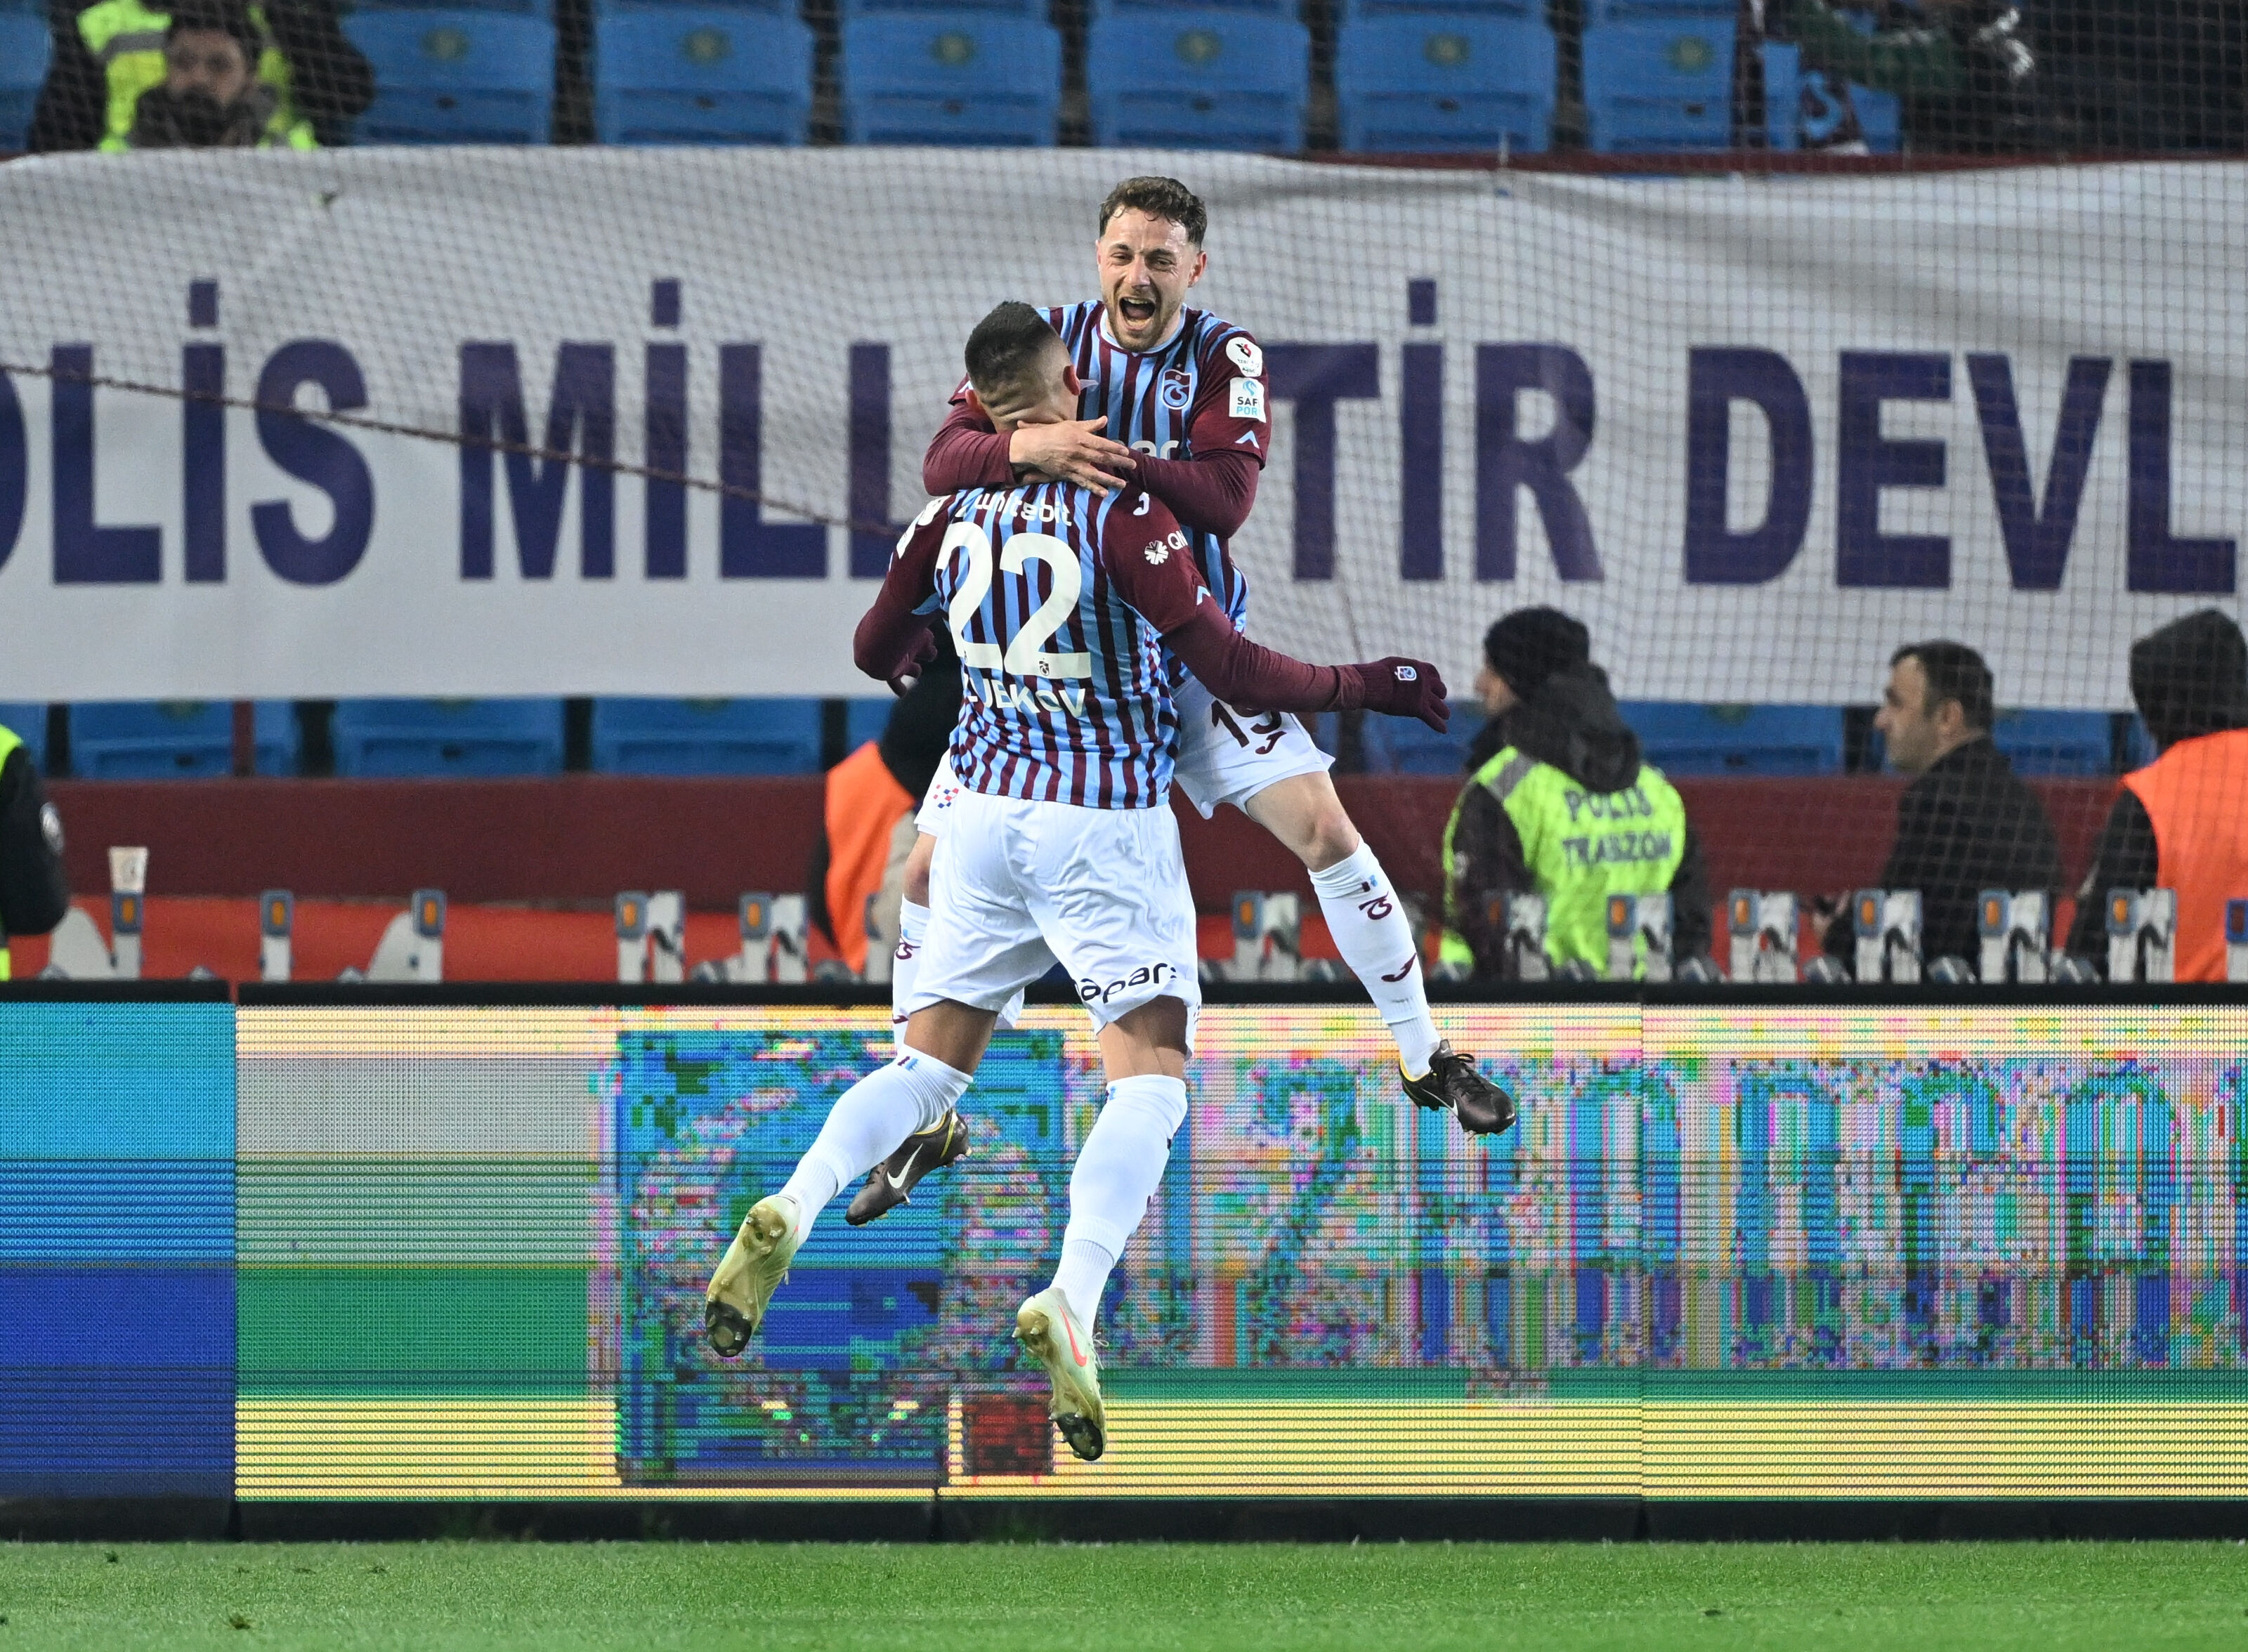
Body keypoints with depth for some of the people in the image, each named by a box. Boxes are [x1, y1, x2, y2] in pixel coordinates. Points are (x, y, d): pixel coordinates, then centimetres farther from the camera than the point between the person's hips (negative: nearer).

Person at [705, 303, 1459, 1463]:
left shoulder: (955, 508, 1)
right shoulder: (1121, 511, -15)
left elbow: (876, 651, 16)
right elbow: (1229, 669, -16)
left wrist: (912, 653, 39)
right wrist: (1362, 689, -3)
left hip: (985, 808, 5)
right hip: (1104, 826, -5)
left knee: (930, 1065, 13)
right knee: (1149, 1076, -1)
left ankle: (790, 1211, -13)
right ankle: (1072, 1303, -24)